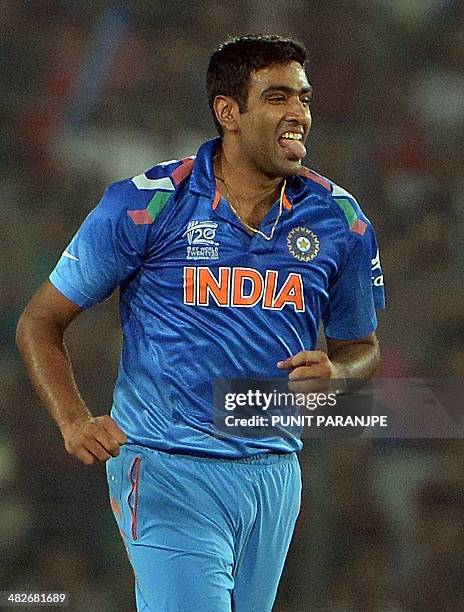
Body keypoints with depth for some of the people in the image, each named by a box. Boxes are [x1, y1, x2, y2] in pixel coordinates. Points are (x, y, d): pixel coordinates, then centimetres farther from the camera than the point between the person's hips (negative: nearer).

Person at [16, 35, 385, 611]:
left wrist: (335, 372, -9)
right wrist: (75, 423, -19)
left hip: (273, 472, 5)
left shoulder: (338, 218, 2)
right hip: (169, 473, -4)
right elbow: (40, 321, -2)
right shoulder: (145, 205, -8)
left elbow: (360, 345, 17)